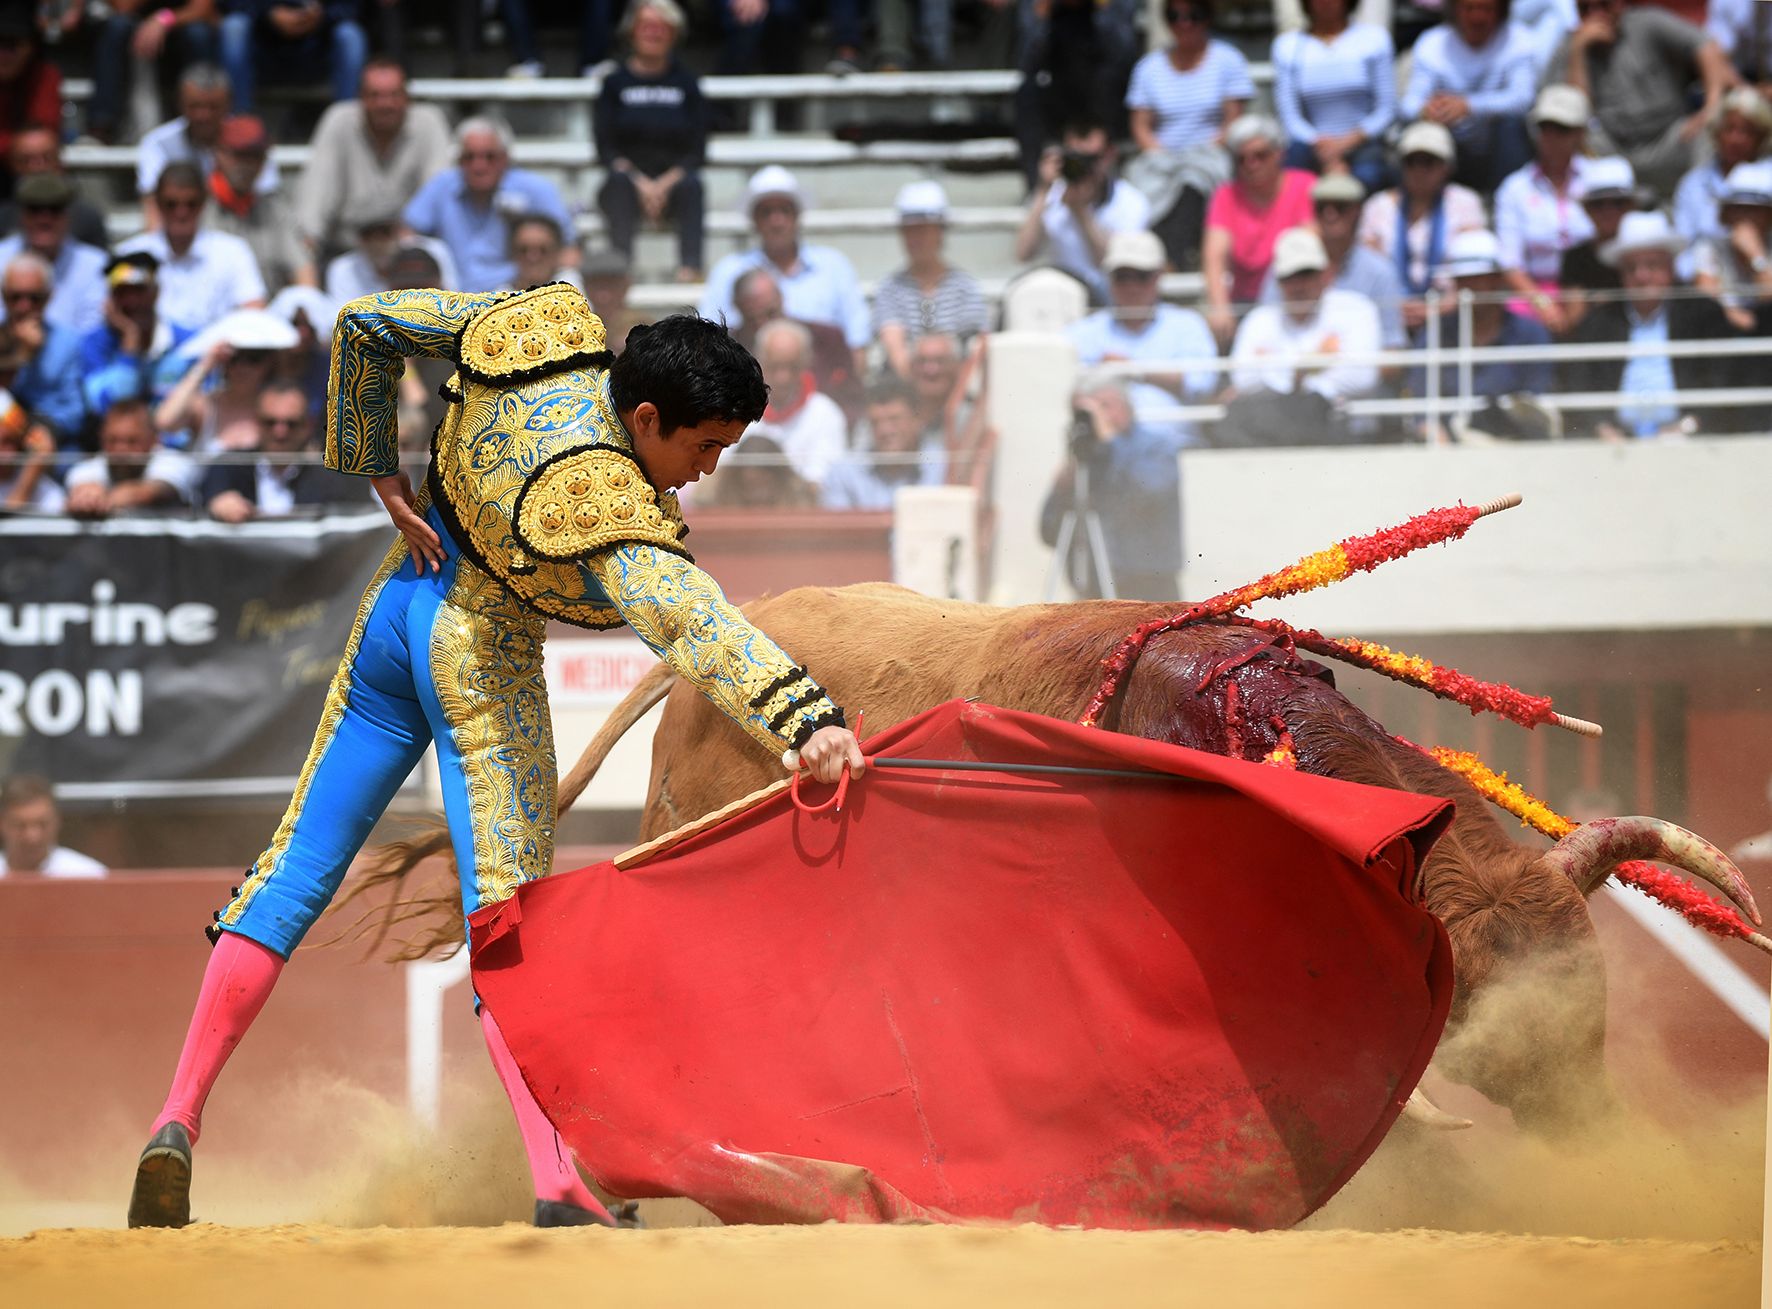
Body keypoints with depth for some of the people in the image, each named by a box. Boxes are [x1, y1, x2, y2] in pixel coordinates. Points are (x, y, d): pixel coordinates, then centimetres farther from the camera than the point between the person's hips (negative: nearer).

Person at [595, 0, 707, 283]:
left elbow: (697, 151, 4)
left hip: (673, 183, 0)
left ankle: (690, 267, -44)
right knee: (619, 180, -33)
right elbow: (605, 150, 0)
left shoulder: (686, 84, 9)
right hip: (629, 182, 0)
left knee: (692, 184, -32)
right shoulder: (615, 84, 6)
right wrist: (641, 183, -15)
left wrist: (665, 184, -13)